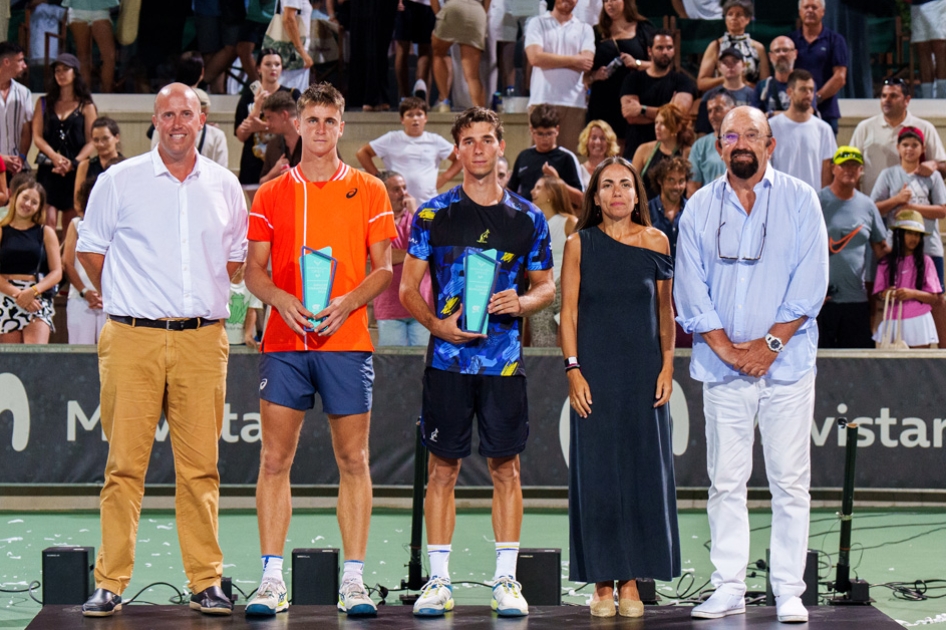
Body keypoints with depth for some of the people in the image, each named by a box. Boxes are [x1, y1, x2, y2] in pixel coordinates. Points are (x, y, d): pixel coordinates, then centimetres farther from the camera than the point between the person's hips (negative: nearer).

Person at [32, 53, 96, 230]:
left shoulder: (86, 107, 8)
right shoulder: (44, 103, 13)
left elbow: (91, 142, 2)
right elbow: (37, 136, 5)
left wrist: (73, 163, -13)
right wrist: (55, 157, -12)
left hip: (75, 169, -1)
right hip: (48, 169, 1)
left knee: (70, 225, 1)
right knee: (48, 221, -12)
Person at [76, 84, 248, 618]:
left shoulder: (225, 187, 11)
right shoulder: (119, 182, 5)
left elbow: (236, 256, 22)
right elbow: (90, 249, 12)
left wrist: (204, 298, 14)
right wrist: (127, 299, 8)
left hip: (203, 339, 2)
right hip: (132, 337, -2)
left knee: (201, 466, 1)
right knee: (125, 463, -4)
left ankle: (206, 582, 7)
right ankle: (110, 584, 0)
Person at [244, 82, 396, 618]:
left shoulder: (368, 191, 7)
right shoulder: (272, 194, 9)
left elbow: (383, 268, 5)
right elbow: (254, 270, 9)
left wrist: (347, 302, -13)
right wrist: (279, 298, -11)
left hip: (347, 341, -1)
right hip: (285, 342, 1)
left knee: (354, 461, 1)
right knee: (275, 461, -2)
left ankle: (354, 580, 5)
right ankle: (272, 580, 1)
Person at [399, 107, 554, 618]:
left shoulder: (527, 218, 8)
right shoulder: (433, 215, 3)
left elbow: (546, 286, 14)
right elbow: (409, 288, 4)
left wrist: (521, 303, -8)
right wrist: (437, 324, -13)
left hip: (504, 359, 1)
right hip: (448, 358, -1)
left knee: (505, 468, 3)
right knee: (442, 468, 1)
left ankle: (505, 581, 8)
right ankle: (439, 580, 6)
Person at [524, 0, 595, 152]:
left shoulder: (585, 29, 15)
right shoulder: (537, 23, 10)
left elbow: (587, 62, -1)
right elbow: (535, 57, -6)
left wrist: (551, 60, -3)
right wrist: (573, 60, -2)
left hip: (574, 101, 2)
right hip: (543, 100, -2)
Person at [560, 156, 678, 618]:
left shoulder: (656, 243, 4)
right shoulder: (580, 245, 2)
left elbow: (665, 311, 8)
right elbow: (569, 312, 1)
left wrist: (667, 367, 1)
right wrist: (573, 370, -8)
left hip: (643, 371, 1)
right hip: (596, 372, -1)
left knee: (642, 471, 1)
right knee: (597, 473, 0)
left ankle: (631, 581, 7)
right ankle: (602, 583, 5)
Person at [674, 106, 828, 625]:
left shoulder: (799, 200, 3)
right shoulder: (700, 207, 9)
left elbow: (810, 283, -3)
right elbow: (690, 289, 4)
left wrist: (770, 343, -11)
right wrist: (727, 348, -7)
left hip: (787, 363, -2)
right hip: (721, 367, 2)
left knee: (790, 481, -2)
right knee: (725, 481, 2)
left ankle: (788, 592, 3)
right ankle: (728, 589, 7)